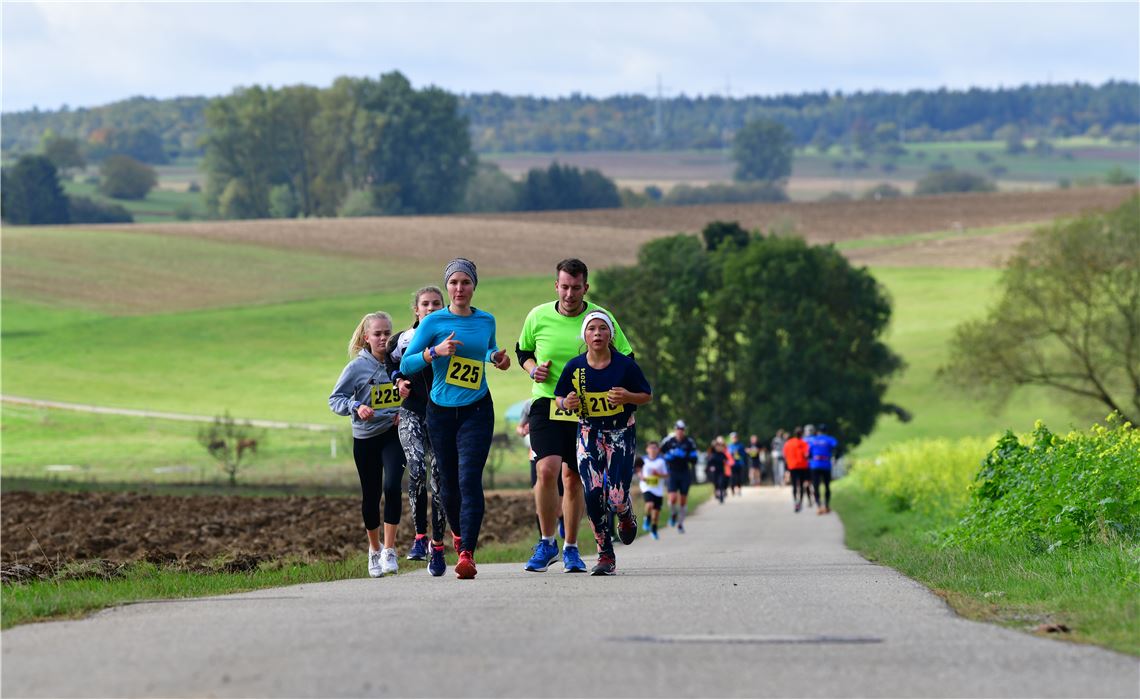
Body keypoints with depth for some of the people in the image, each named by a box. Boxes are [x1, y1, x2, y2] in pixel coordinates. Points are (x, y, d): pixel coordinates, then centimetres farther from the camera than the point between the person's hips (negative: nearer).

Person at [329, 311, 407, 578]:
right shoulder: (357, 367, -8)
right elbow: (334, 399, -5)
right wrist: (356, 407, -23)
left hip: (394, 434, 0)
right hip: (366, 438, 0)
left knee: (392, 487, -18)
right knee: (370, 495, 9)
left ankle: (389, 550, -11)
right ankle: (374, 549, 30)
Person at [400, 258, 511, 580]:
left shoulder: (486, 321, 5)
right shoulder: (434, 322, -4)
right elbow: (406, 365, -6)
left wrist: (498, 358, 5)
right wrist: (435, 351, -21)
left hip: (477, 411, 0)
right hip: (441, 411, 0)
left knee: (469, 480, -14)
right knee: (449, 483, 8)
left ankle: (467, 553, -21)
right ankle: (460, 535, 35)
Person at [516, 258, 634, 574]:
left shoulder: (601, 317, -3)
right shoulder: (538, 316, 0)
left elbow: (625, 360, 6)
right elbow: (522, 351, 17)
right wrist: (533, 369, -3)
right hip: (546, 403, -1)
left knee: (574, 478, 5)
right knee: (547, 471, -18)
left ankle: (570, 548, 20)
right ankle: (547, 542, -3)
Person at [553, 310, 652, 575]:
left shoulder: (625, 365, -11)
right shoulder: (574, 367, -6)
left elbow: (648, 395, -1)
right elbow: (558, 397, 6)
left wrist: (628, 397, -21)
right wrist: (566, 403, -18)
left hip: (621, 434, -2)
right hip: (589, 434, 2)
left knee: (616, 497, -11)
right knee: (593, 494, -11)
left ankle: (626, 517, 29)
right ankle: (606, 555, 1)